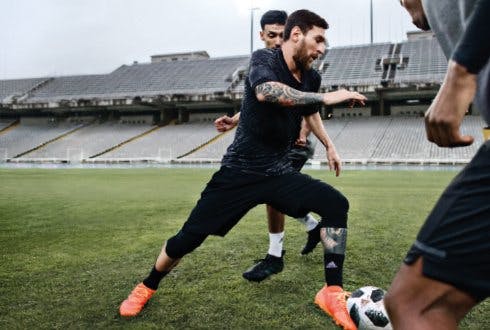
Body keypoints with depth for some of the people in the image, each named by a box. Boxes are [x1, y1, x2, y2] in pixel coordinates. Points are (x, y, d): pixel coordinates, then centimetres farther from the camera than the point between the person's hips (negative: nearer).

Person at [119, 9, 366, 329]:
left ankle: (333, 293, -6)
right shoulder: (264, 58, -13)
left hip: (281, 173, 5)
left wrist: (329, 144, 27)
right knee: (188, 238, 0)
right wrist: (326, 97, -35)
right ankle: (147, 287, 30)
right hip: (241, 171, -5)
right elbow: (265, 91, -39)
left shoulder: (311, 77, 5)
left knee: (337, 204, -17)